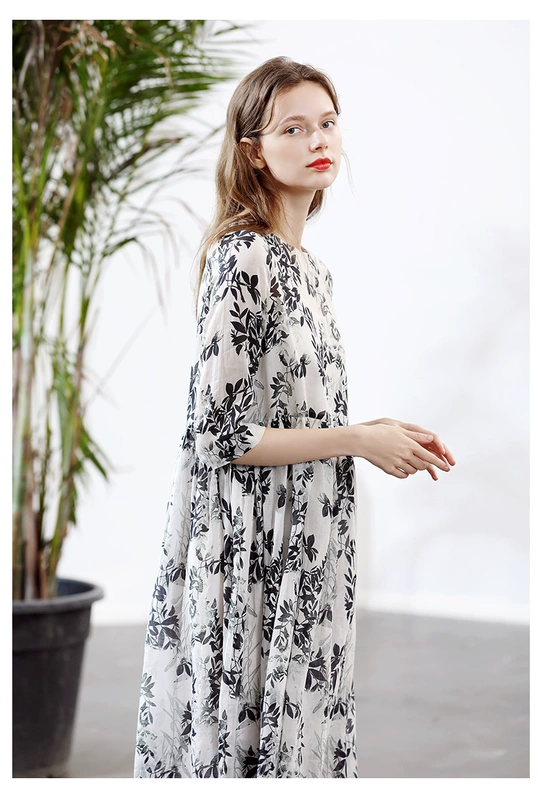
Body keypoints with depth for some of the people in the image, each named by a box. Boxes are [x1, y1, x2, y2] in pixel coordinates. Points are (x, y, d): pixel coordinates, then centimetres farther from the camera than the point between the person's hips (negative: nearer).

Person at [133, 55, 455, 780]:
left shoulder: (309, 267, 11)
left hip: (301, 552, 8)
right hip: (248, 555, -8)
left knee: (294, 731, 15)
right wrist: (358, 439, -13)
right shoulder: (242, 258, -16)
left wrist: (375, 434, 6)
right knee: (247, 738, 3)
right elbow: (218, 434, -19)